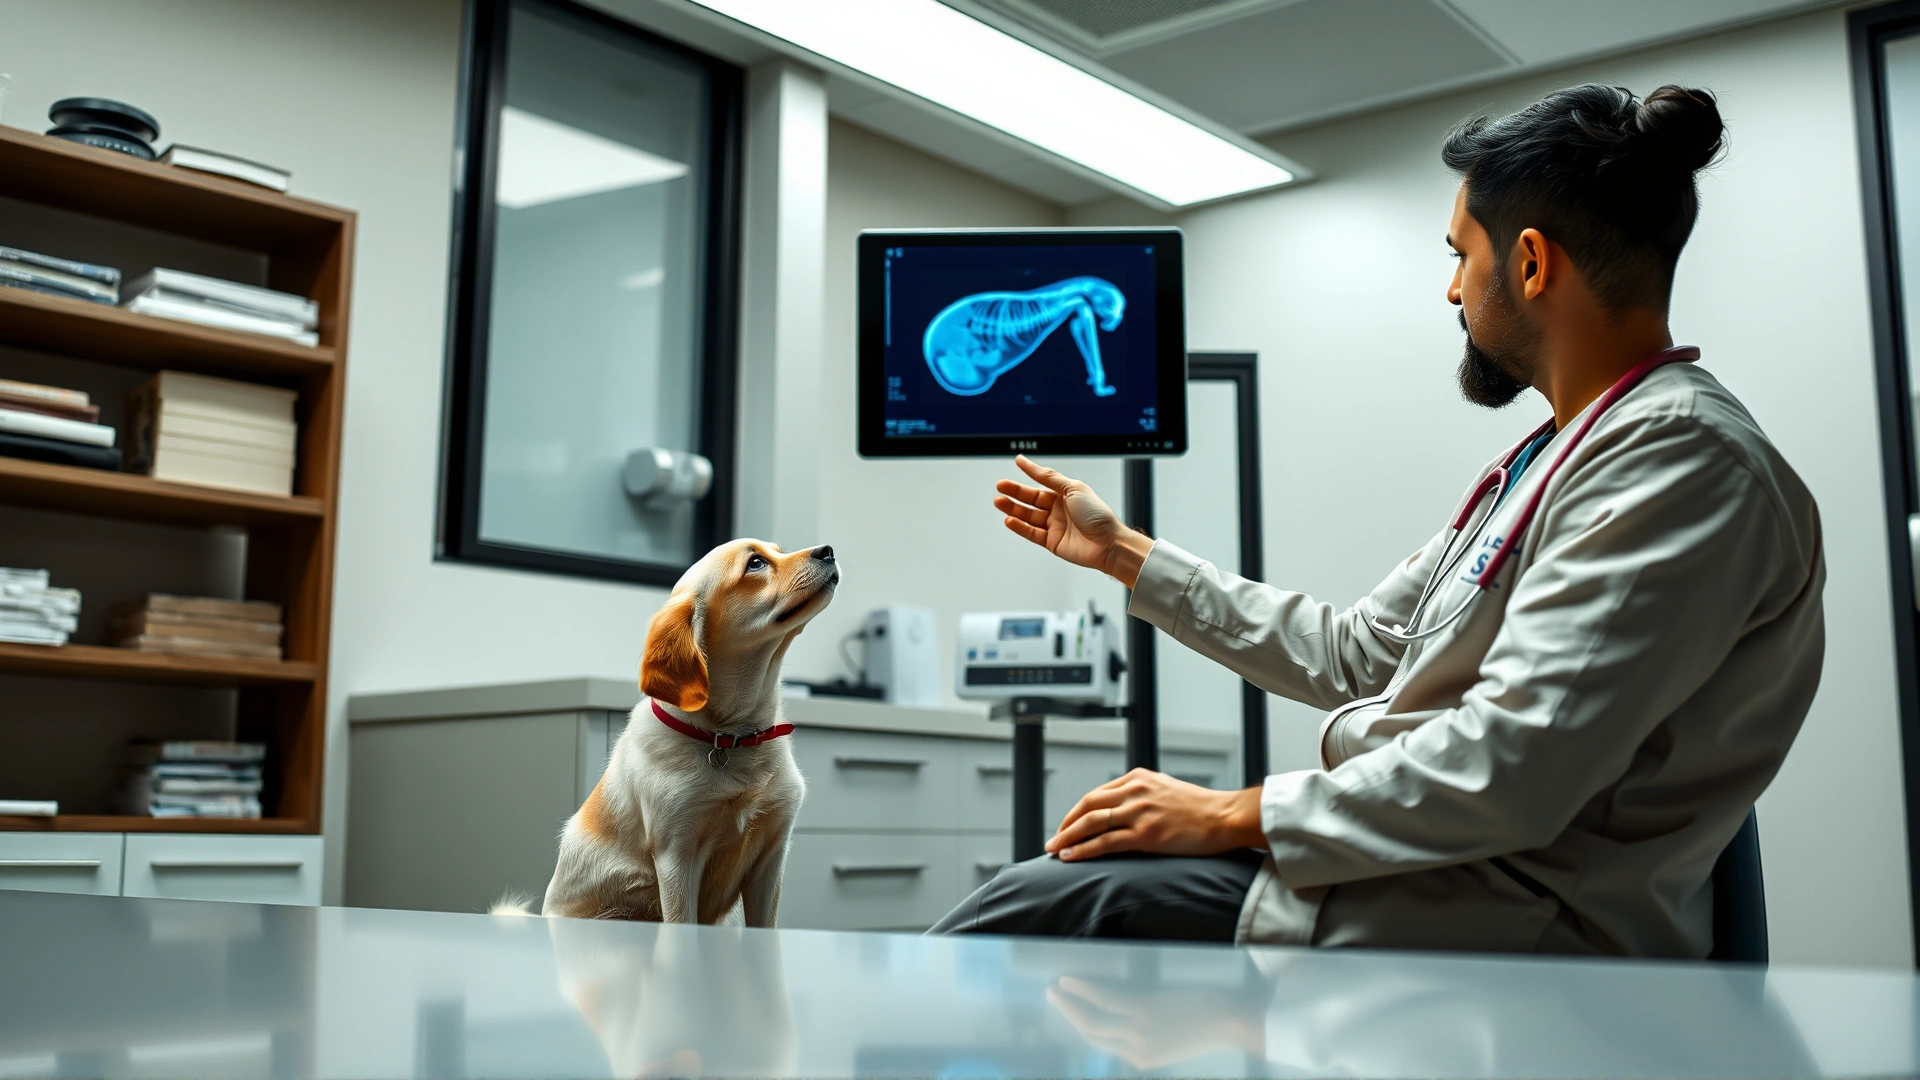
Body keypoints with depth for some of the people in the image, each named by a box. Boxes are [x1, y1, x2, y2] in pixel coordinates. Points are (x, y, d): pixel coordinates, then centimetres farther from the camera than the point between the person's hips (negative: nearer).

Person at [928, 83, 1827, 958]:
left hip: (1488, 929, -9)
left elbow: (1513, 775, -25)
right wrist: (1123, 553, 26)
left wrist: (1236, 816, -17)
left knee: (1037, 902, -13)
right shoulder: (1546, 464, 19)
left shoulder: (1685, 457, -15)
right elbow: (1354, 654, 21)